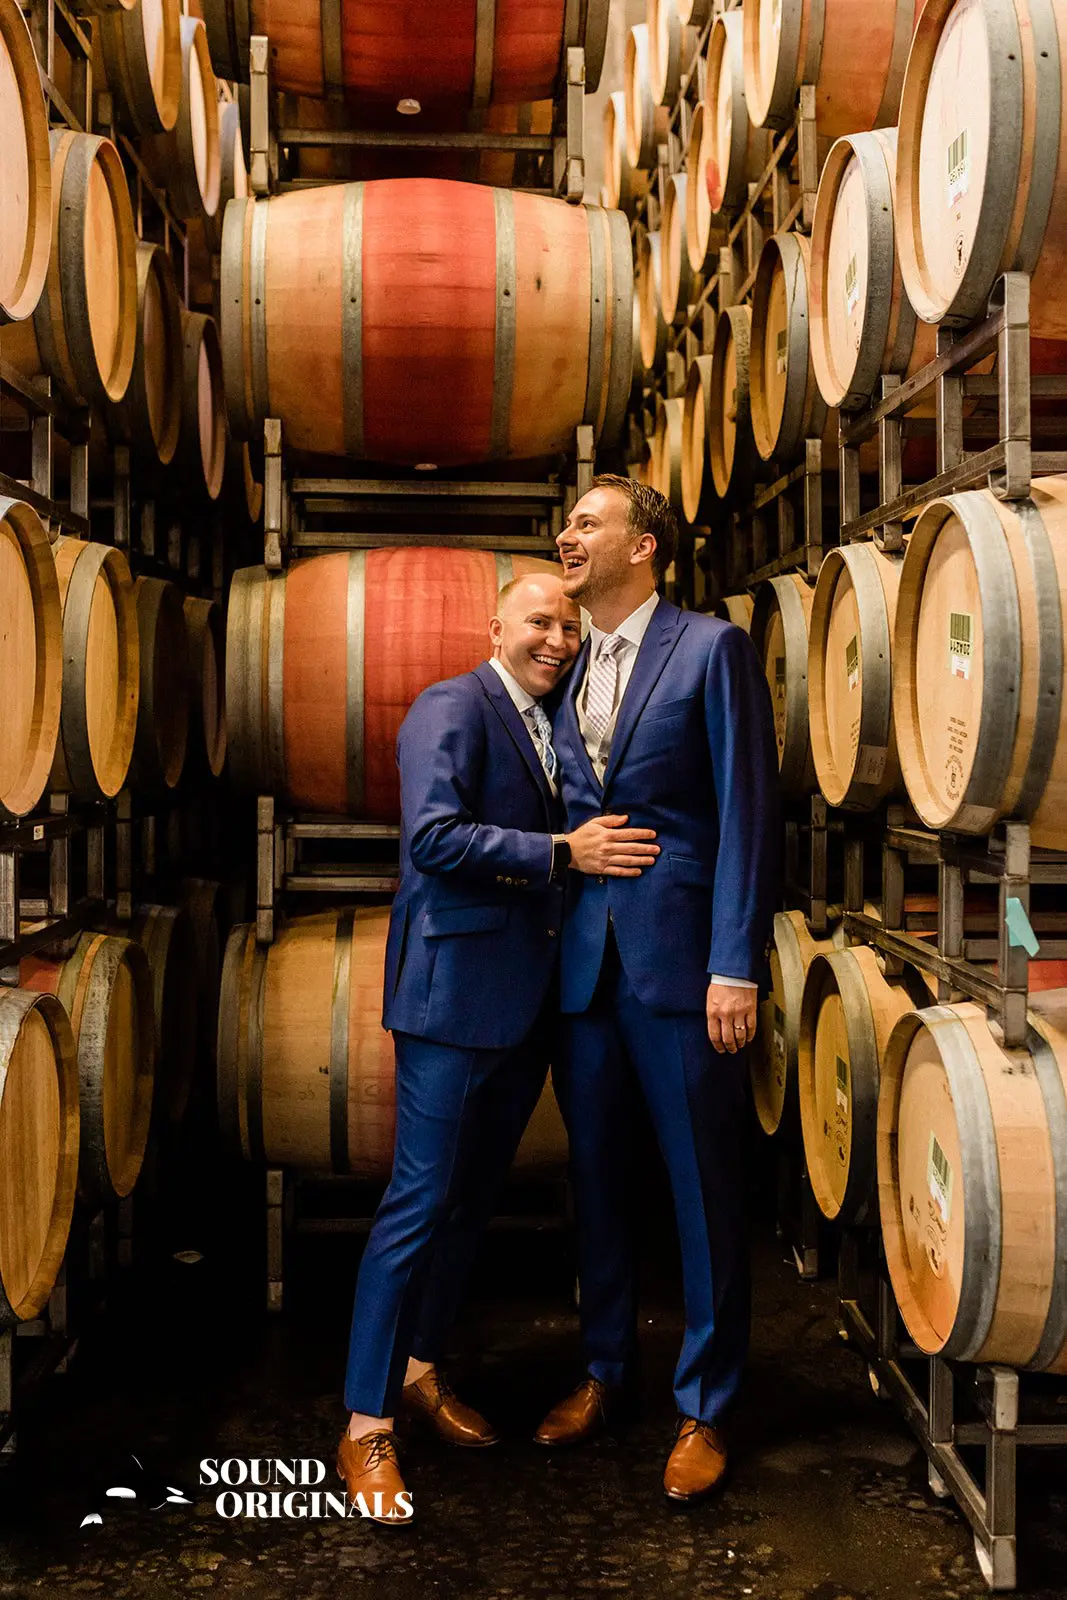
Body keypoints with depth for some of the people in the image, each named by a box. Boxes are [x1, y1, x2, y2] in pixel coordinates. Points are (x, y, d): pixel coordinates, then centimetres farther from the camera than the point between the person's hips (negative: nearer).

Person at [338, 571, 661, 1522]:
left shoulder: (552, 727, 17)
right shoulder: (452, 709, -9)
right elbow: (434, 835, -21)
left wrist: (597, 846, 3)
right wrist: (562, 853, -20)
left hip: (529, 999, 9)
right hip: (456, 991, -9)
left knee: (476, 1194, 16)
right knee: (422, 1200, -6)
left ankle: (420, 1370, 32)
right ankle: (367, 1425, 4)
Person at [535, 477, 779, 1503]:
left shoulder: (711, 648, -4)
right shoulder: (568, 674, 14)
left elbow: (747, 813, -9)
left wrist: (736, 966, -14)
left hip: (678, 955, -5)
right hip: (583, 958, 6)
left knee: (702, 1185, 4)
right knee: (595, 1174, 15)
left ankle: (702, 1407, 18)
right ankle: (604, 1369, 32)